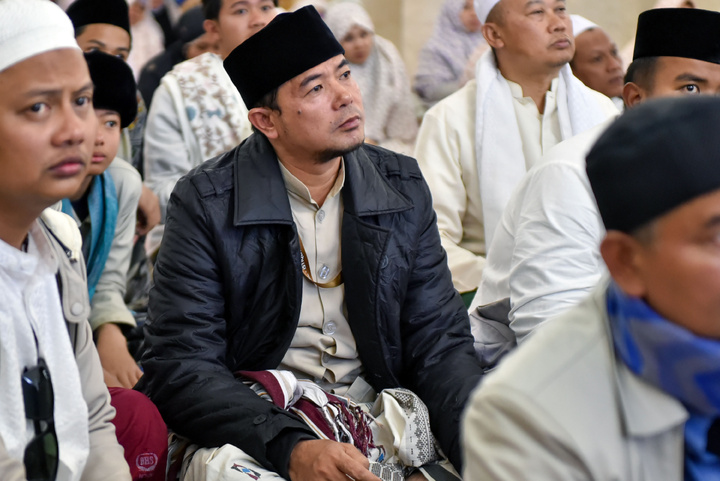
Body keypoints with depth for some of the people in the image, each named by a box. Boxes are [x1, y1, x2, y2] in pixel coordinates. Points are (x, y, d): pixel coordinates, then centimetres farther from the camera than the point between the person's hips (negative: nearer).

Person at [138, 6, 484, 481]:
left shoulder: (403, 188, 5)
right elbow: (180, 365, -11)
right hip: (253, 426, -4)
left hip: (382, 417, 4)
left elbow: (441, 343, 4)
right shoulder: (206, 204, -7)